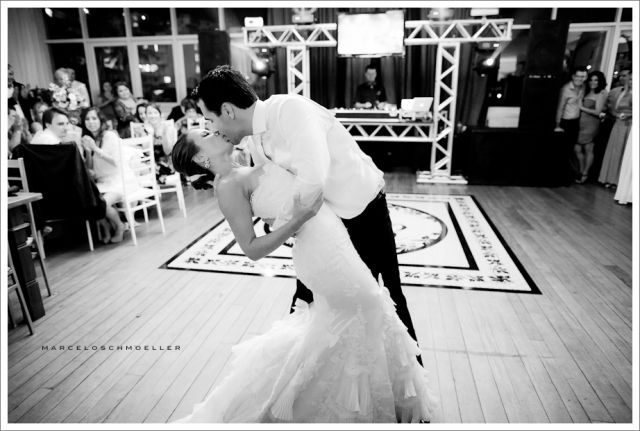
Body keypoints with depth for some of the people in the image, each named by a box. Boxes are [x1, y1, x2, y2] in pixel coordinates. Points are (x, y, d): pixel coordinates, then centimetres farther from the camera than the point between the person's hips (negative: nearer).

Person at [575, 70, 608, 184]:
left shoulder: (601, 94, -5)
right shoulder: (587, 92, 13)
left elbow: (597, 112, -10)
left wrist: (582, 107, -7)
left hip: (591, 124, -6)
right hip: (580, 123, 6)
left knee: (588, 150, 2)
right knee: (577, 149, 5)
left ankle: (585, 174, 12)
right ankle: (581, 172, 21)